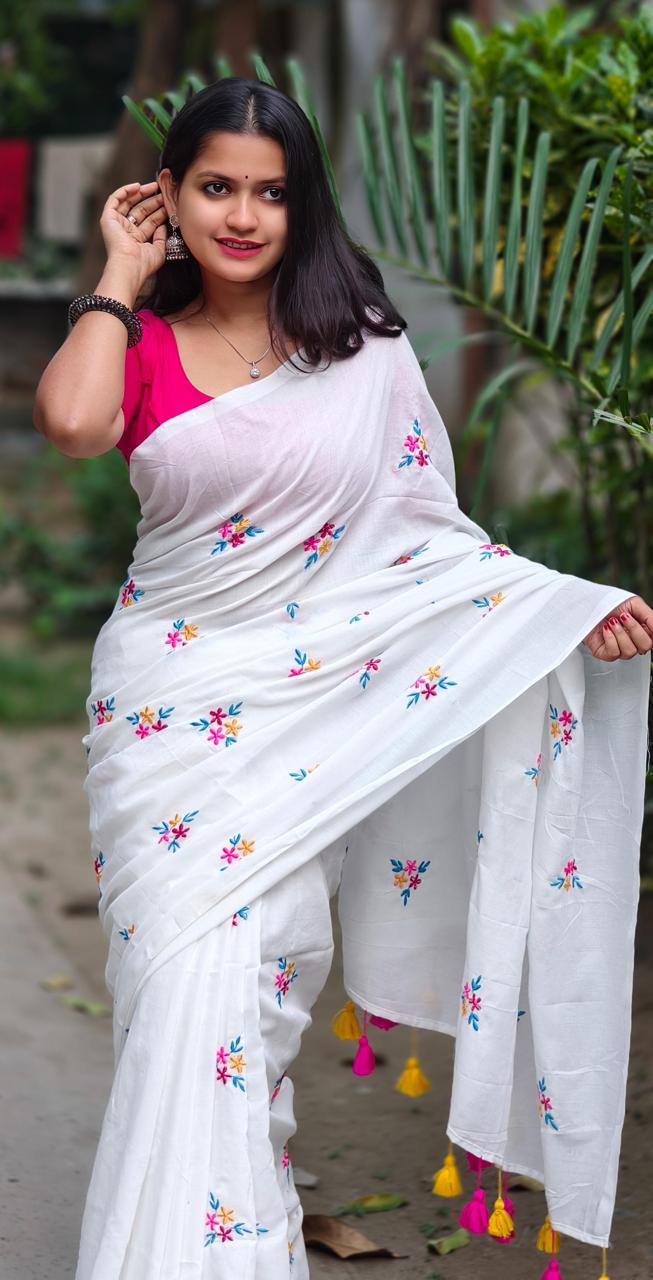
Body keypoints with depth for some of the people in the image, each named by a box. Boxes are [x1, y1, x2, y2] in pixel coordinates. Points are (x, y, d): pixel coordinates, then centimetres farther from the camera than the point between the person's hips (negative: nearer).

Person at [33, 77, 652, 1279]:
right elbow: (69, 421, -19)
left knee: (241, 983, -8)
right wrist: (122, 275, -4)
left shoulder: (360, 345, 5)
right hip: (170, 702, 0)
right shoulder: (141, 348, 5)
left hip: (306, 710, 0)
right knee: (185, 986, -7)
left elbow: (426, 529, 6)